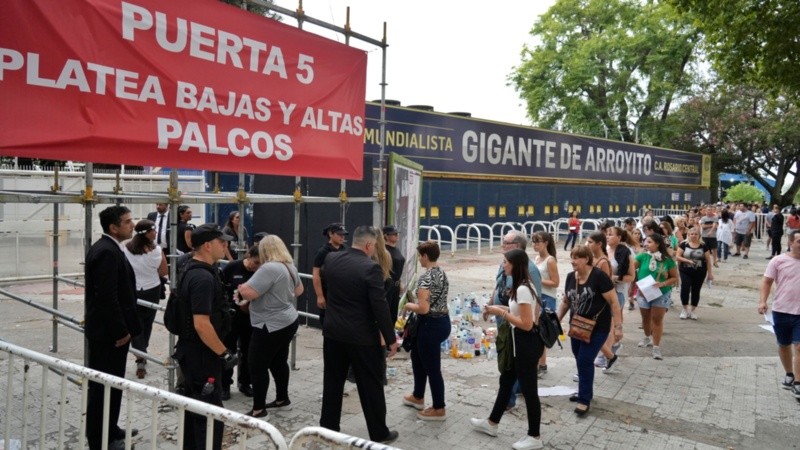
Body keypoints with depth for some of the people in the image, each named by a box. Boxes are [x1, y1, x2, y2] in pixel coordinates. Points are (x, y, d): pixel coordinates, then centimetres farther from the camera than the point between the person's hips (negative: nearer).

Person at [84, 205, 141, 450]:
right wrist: (121, 331, -18)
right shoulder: (107, 252, -21)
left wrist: (122, 328, 19)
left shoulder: (105, 248, 11)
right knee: (105, 386, 1)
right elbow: (107, 297, -25)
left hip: (107, 329, 10)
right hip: (109, 332, -10)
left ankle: (109, 430, 33)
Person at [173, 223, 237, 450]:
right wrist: (224, 353, -20)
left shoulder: (194, 270, 9)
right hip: (202, 355, -10)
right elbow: (202, 324, -28)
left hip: (192, 352, 10)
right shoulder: (203, 277, -23)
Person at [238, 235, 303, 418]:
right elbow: (299, 290, 21)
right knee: (279, 362, 20)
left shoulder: (269, 268, -22)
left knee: (257, 366, 0)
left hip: (272, 326, -9)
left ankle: (258, 410, 6)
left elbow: (247, 293, -25)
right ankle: (282, 400, 31)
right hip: (288, 322, 10)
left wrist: (241, 287, -5)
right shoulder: (290, 266, 8)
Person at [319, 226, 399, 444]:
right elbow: (380, 308, -19)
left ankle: (328, 429, 28)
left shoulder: (330, 259, -1)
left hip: (333, 332, 6)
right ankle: (379, 433, 21)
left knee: (332, 383, 16)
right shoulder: (370, 268, -20)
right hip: (362, 337, -5)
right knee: (371, 386, 9)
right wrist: (391, 339, -9)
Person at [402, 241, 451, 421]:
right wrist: (416, 304, 12)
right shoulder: (442, 273, 8)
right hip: (443, 321, 10)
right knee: (418, 356, 25)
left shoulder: (425, 277, -21)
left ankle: (439, 409, 20)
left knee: (432, 367, 5)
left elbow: (423, 308, -26)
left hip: (431, 325, -10)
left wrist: (410, 306, -8)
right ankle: (418, 397, 40)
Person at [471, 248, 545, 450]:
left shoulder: (522, 289, -24)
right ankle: (491, 423, 36)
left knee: (528, 389, 3)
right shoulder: (525, 286, 8)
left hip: (525, 343, -11)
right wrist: (503, 309, 6)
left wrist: (501, 313, -18)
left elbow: (526, 324, -25)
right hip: (520, 342, 11)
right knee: (506, 381, 21)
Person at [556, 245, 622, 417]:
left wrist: (618, 327, -18)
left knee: (585, 360, -8)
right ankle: (585, 391, 32)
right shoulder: (570, 277, 2)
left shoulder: (599, 276, -17)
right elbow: (566, 301, 14)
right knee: (580, 360, 12)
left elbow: (614, 302, -15)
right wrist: (557, 321, 12)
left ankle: (585, 400, 4)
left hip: (597, 328, -6)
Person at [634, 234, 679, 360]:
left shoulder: (667, 260, -8)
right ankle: (647, 338, 40)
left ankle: (656, 347, 2)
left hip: (661, 294, -2)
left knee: (657, 319, -2)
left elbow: (675, 278, -4)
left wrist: (662, 284, -20)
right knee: (646, 317, 16)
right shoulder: (642, 257, -6)